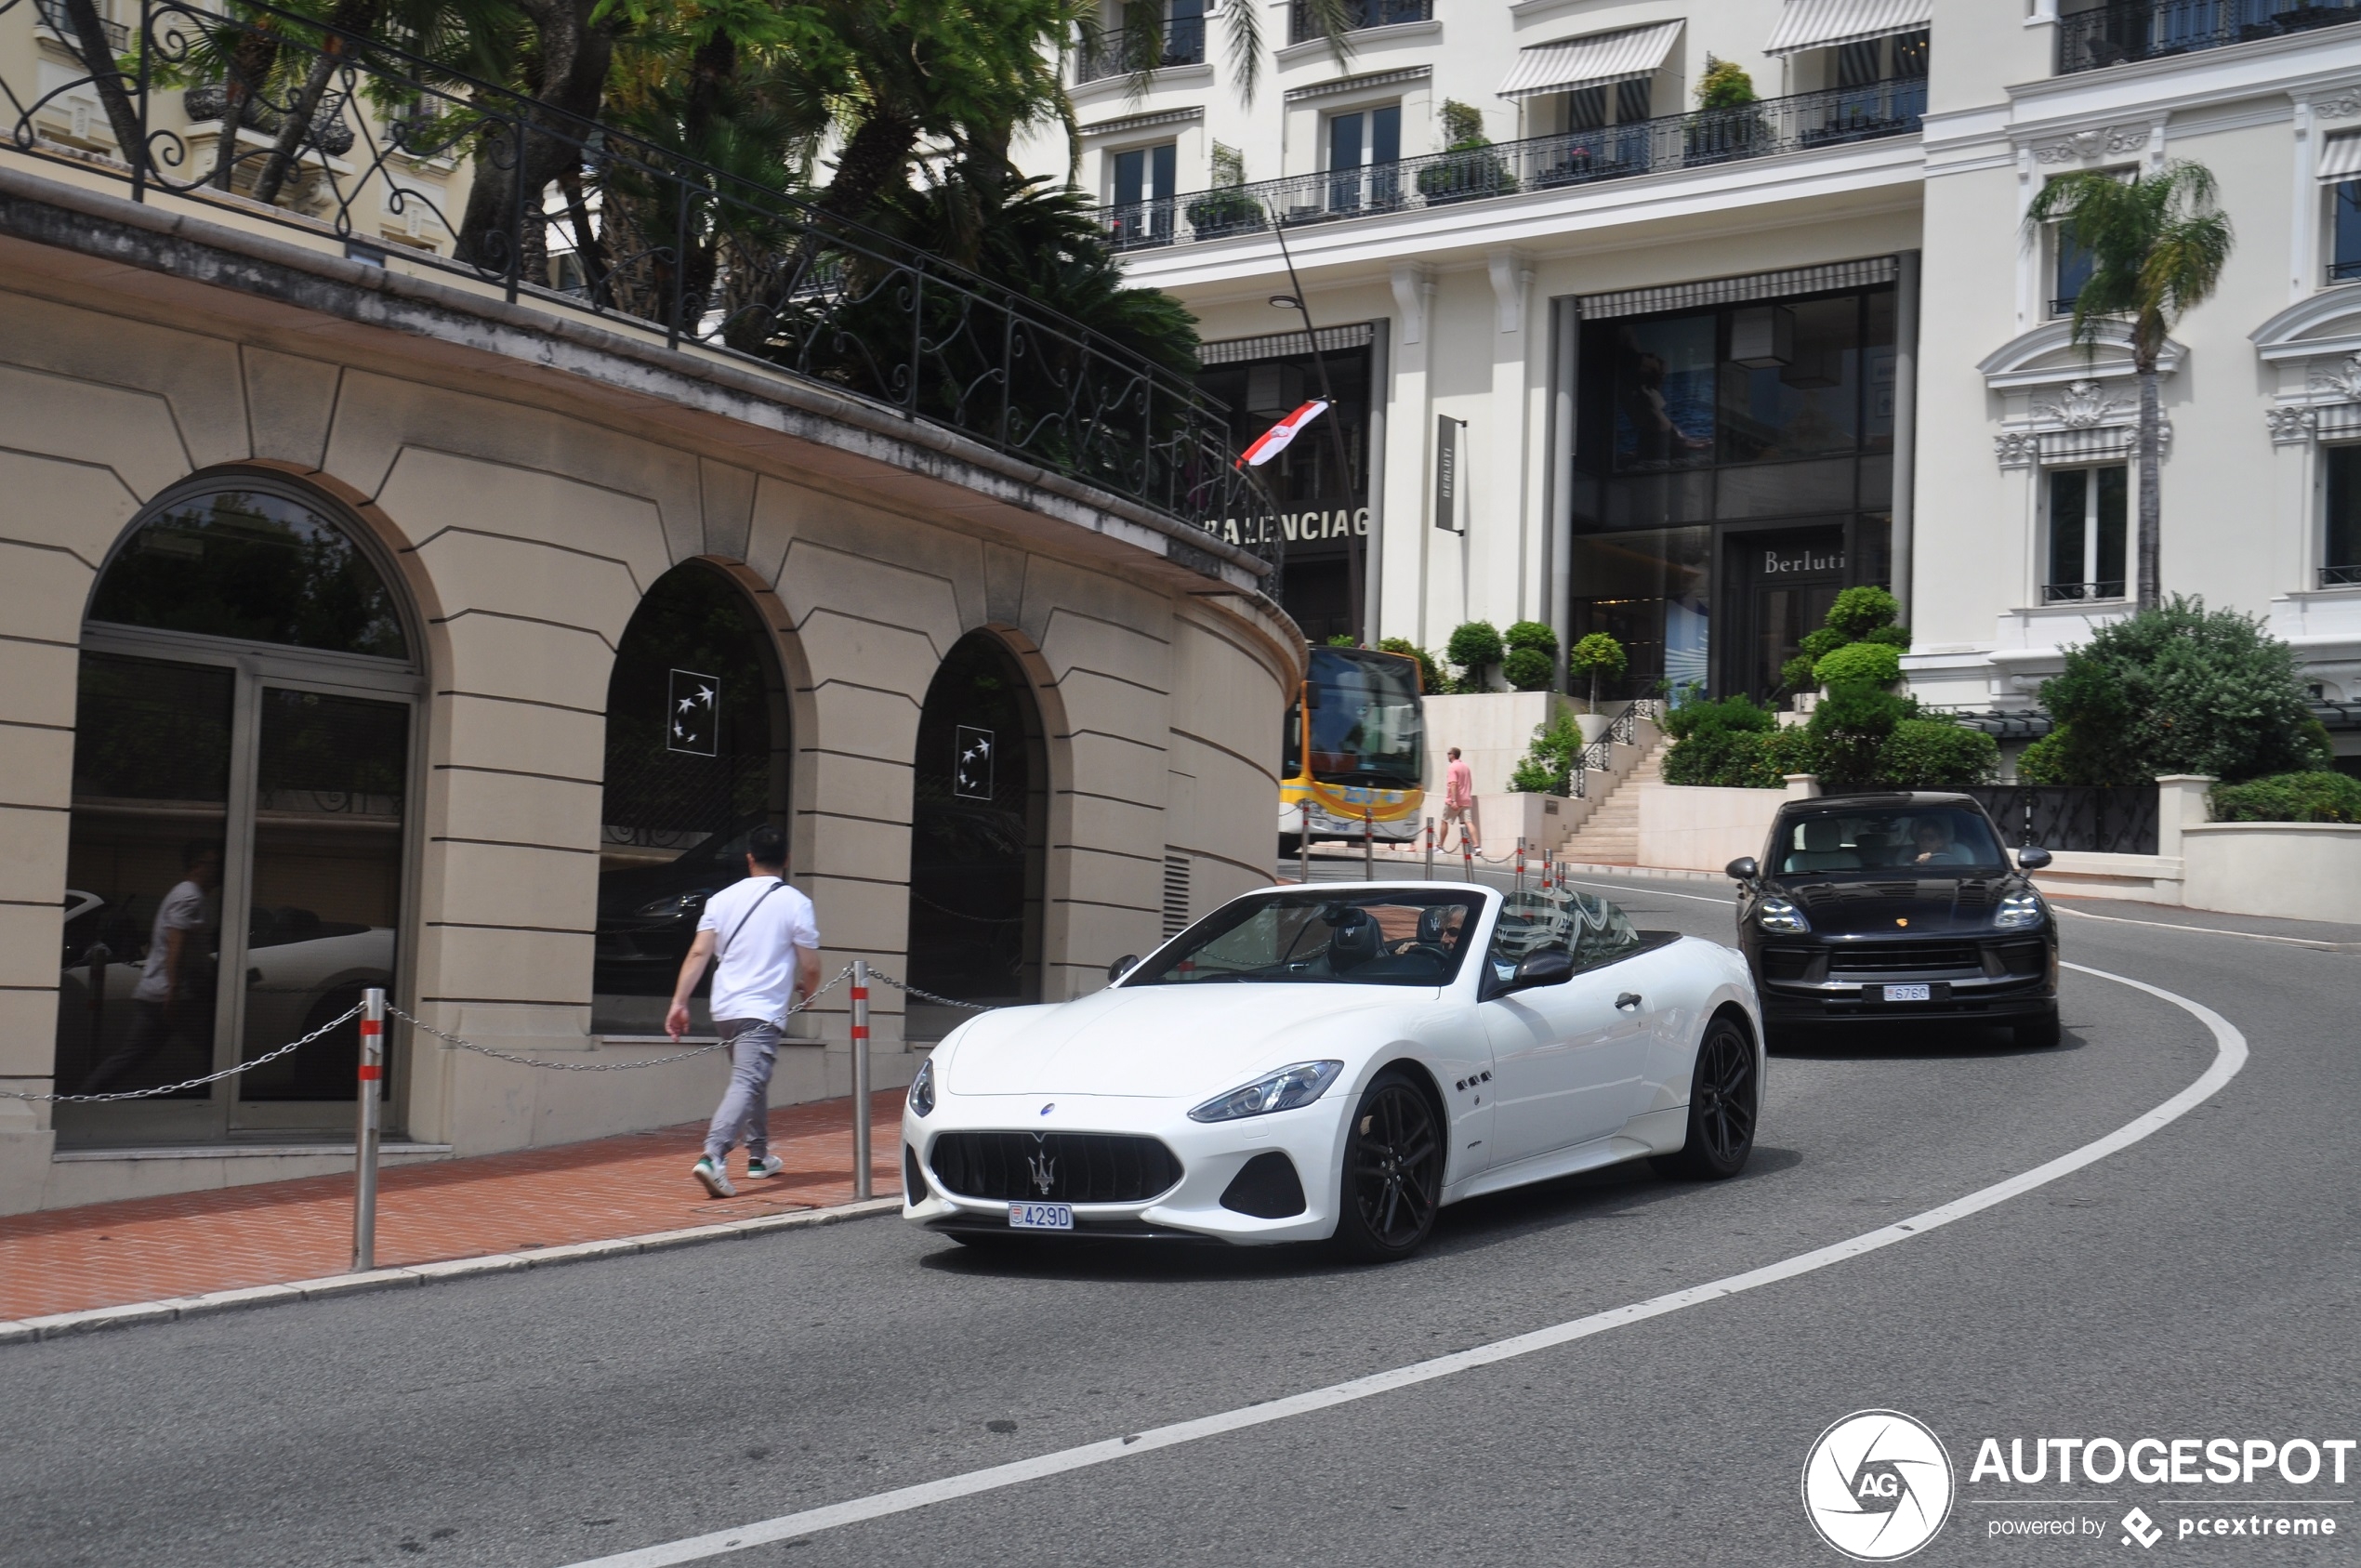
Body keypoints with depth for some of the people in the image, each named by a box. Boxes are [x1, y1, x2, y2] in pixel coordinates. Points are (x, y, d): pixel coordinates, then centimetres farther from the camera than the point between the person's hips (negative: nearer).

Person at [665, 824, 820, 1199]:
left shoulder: (723, 898, 7)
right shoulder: (796, 903, -4)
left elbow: (698, 953, -1)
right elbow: (811, 968, -3)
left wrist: (679, 1002, 0)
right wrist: (806, 991, 18)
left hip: (724, 1009, 5)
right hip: (763, 1010, -5)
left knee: (752, 1081, 22)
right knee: (747, 1084, -13)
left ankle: (759, 1155, 32)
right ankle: (712, 1157, -30)